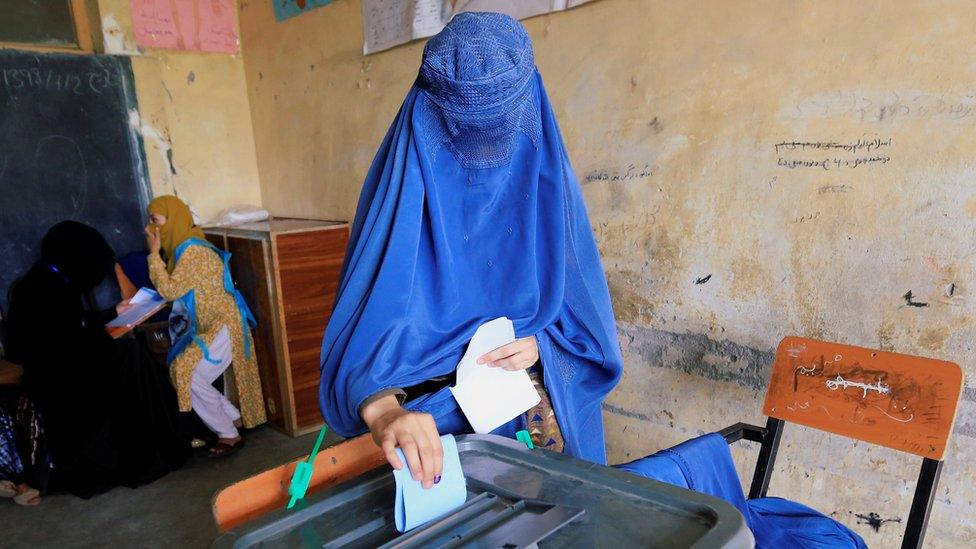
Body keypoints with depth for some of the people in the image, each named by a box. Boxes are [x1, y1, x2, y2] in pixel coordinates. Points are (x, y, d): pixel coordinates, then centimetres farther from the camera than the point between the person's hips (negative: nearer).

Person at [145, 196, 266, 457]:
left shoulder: (193, 251, -19)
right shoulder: (181, 248, 11)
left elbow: (170, 290, -21)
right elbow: (169, 290, 12)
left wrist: (154, 253, -15)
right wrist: (157, 254, 6)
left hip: (223, 327, -10)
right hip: (206, 328, 10)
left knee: (190, 378, -13)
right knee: (183, 374, 9)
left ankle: (230, 436, 1)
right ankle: (236, 419, 20)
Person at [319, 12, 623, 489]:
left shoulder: (545, 177, -5)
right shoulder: (407, 181, -13)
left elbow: (581, 299, 1)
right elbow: (367, 307, -23)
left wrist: (540, 344, -18)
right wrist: (381, 408, -40)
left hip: (541, 385, 2)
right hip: (432, 404, -2)